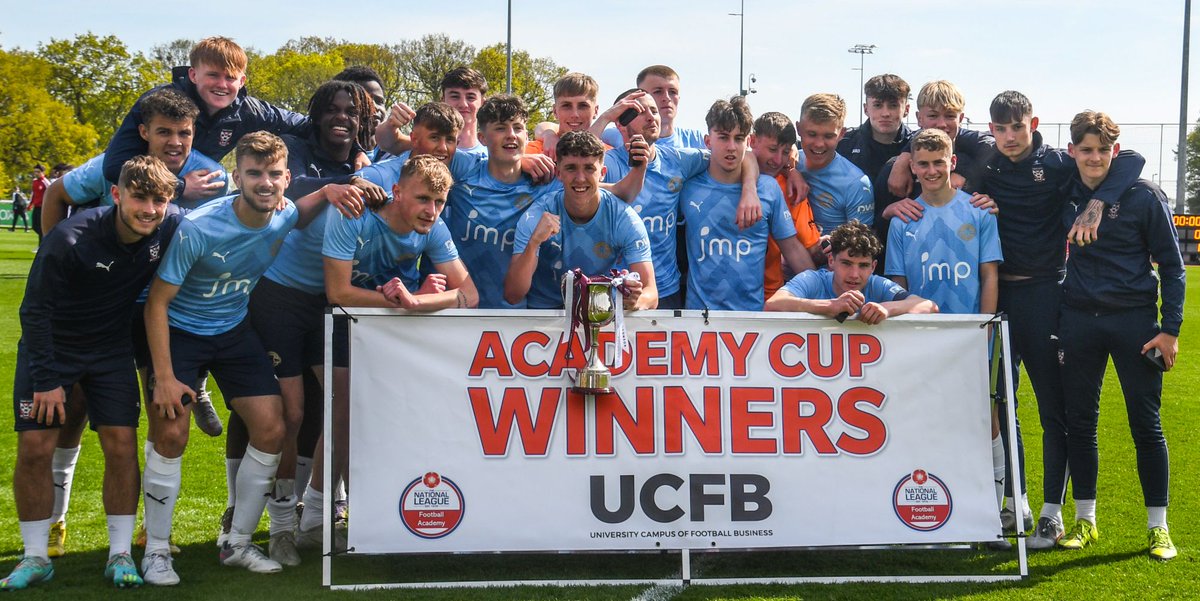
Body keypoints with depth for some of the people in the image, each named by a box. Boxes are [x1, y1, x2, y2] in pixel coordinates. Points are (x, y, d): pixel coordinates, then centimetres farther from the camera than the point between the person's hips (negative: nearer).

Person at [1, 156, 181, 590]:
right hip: (50, 349, -3)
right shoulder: (70, 240, -28)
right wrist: (46, 379, -18)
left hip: (111, 350, 3)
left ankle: (121, 554, 8)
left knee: (122, 445, -4)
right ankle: (35, 558, 8)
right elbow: (36, 309, -18)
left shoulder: (171, 226, -19)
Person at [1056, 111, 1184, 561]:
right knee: (1079, 422, 7)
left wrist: (1170, 329, -7)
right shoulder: (1064, 193, 2)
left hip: (1134, 320, -3)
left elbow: (1171, 265, -2)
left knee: (1146, 424, 2)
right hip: (1079, 319, 3)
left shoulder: (1144, 196, -6)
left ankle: (1158, 526, 12)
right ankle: (1084, 520, 19)